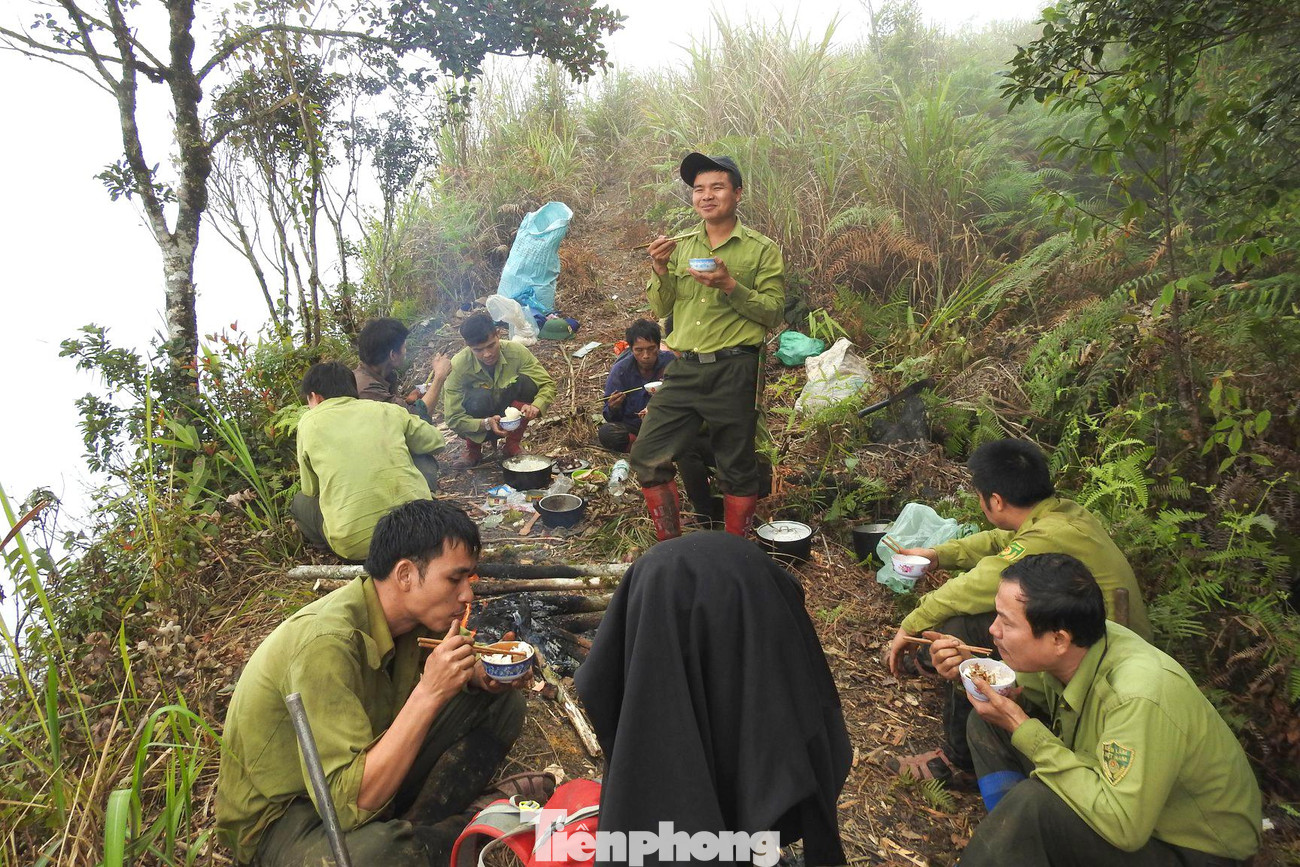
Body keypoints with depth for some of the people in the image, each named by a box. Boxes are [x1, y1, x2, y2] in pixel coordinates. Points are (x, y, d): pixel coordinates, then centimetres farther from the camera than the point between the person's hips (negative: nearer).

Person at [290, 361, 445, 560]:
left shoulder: (309, 422, 7)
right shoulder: (387, 409, 10)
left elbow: (311, 490, 13)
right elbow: (434, 441, 19)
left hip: (355, 543, -1)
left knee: (301, 501, 27)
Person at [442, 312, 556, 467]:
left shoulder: (516, 352, -21)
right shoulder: (458, 366, -26)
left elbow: (548, 384, -14)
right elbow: (453, 419, -24)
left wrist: (536, 406, -35)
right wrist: (487, 424, -40)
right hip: (476, 425, -2)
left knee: (526, 382, -24)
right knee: (480, 397, -35)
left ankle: (512, 444, -6)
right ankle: (472, 448, -4)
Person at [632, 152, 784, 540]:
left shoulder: (762, 249, 2)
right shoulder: (679, 246, 13)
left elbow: (773, 312, -4)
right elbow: (661, 309, 11)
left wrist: (730, 286, -17)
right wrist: (661, 270, -7)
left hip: (734, 372, -4)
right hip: (684, 369, 4)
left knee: (737, 471, 4)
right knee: (648, 456, 2)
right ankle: (670, 547, 20)